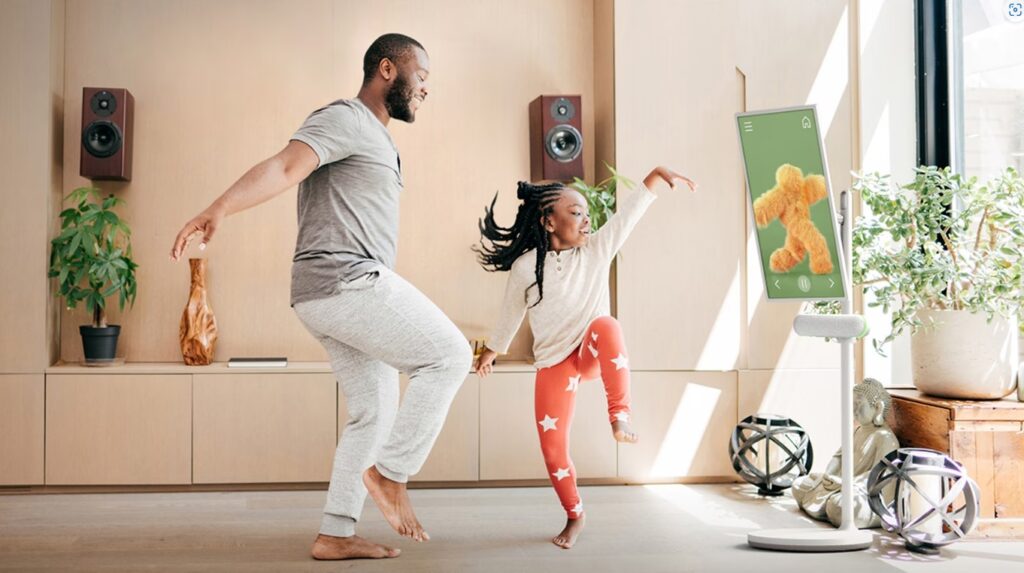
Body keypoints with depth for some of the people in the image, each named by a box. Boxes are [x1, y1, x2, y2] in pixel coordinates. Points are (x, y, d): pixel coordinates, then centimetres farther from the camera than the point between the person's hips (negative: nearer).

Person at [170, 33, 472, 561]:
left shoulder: (375, 139, 25)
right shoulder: (344, 119, -7)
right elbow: (284, 166, -24)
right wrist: (217, 209, -38)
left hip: (350, 290, 10)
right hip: (344, 280, -10)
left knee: (374, 412, 10)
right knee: (449, 355, -9)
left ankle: (334, 535, 13)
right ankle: (390, 474, -4)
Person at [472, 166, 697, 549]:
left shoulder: (597, 249, -4)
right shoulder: (525, 267, -6)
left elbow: (630, 212, -15)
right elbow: (511, 314, 10)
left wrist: (659, 174, -29)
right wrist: (491, 351, 22)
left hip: (593, 355, 0)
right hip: (554, 364, 1)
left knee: (605, 326, -37)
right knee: (553, 450, -2)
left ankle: (620, 413, -32)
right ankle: (575, 516, 24)